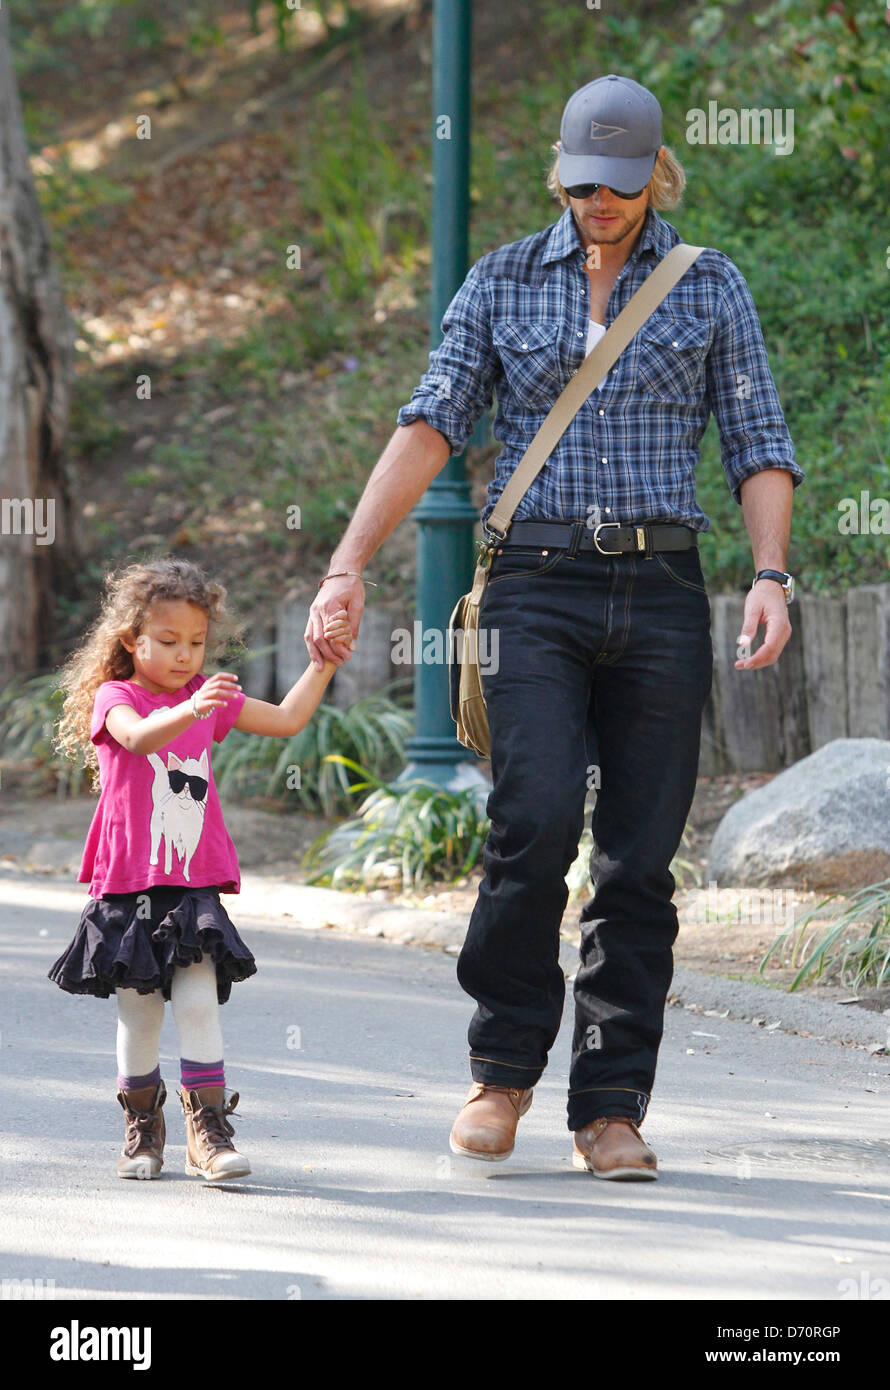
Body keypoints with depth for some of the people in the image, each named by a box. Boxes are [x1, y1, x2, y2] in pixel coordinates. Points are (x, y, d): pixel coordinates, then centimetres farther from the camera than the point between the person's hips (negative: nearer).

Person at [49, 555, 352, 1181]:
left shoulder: (211, 696, 10)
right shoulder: (113, 697, -6)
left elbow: (286, 720, 15)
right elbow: (139, 736, -28)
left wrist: (325, 661, 6)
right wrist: (189, 711, -47)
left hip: (196, 884, 3)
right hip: (129, 887, -3)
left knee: (199, 1002, -10)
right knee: (139, 1012, 4)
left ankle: (208, 1129, -8)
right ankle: (142, 1127, 21)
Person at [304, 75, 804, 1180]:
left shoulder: (711, 286, 9)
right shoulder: (504, 281, 9)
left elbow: (759, 445, 7)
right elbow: (429, 427, 1)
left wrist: (769, 573, -10)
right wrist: (349, 566, -10)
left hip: (660, 592, 1)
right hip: (536, 587, -1)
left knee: (640, 861, -1)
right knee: (536, 822, -18)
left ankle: (610, 1111, 6)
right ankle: (504, 1067, 0)